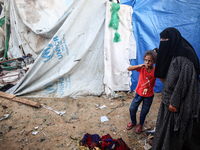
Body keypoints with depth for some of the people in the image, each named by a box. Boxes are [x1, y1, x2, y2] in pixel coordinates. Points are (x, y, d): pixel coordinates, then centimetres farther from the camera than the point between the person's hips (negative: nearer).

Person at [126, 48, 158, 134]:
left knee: (144, 111, 16)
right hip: (139, 93, 1)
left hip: (149, 95, -1)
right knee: (132, 109, 10)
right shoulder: (142, 68, -15)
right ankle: (133, 122, 39)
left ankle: (140, 125, 43)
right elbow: (129, 69, -24)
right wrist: (139, 66, -36)